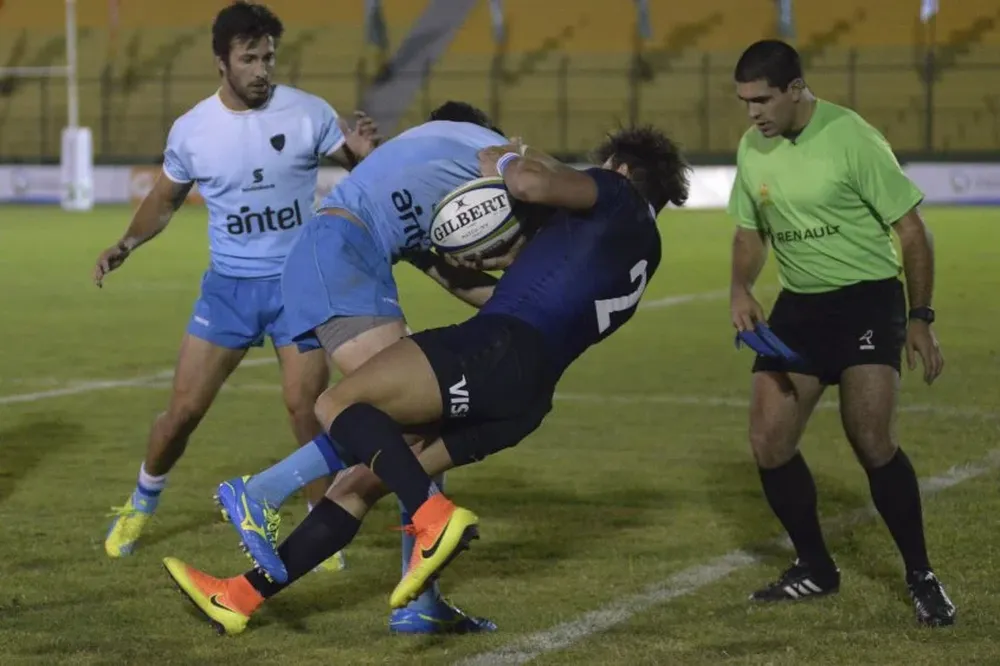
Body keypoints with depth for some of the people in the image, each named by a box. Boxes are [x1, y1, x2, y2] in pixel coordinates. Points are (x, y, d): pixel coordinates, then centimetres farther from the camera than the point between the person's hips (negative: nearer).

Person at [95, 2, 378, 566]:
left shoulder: (308, 114, -9)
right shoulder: (191, 130, -3)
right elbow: (165, 200, 13)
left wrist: (366, 154, -27)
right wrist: (128, 242, -4)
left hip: (299, 284, -1)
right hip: (228, 286, 2)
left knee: (307, 409, -9)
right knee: (184, 411, 2)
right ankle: (143, 502, 28)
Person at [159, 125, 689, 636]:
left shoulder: (618, 195, 4)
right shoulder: (640, 253, 29)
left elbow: (534, 183, -13)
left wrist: (502, 161, 7)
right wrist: (502, 260, 44)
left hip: (500, 347, -9)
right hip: (527, 398, 9)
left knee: (337, 405, -16)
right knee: (363, 482, 10)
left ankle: (435, 518, -33)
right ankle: (241, 597, 9)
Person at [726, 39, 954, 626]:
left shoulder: (851, 138, -17)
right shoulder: (752, 149, 2)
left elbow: (912, 229, -11)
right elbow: (751, 231, 17)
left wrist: (920, 318, -11)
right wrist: (741, 289, -2)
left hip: (866, 298, -6)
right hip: (797, 306, 6)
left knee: (871, 440, -19)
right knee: (769, 441, 0)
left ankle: (922, 578, -5)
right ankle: (815, 569, 18)